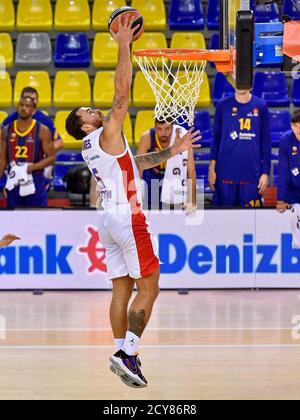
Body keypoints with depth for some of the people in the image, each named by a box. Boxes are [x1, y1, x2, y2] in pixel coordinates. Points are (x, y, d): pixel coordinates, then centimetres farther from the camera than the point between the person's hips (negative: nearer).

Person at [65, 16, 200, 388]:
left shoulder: (93, 147, 16)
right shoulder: (107, 134, -8)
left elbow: (137, 162, 23)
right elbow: (122, 93, -16)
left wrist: (172, 152, 22)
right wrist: (124, 47, -13)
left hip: (110, 218, 9)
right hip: (128, 217, -9)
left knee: (122, 289, 9)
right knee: (148, 287, -7)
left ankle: (122, 354, 8)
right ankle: (128, 354, -14)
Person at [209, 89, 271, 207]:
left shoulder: (260, 106, 3)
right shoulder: (223, 106, 5)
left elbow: (266, 142, 5)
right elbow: (216, 139, 9)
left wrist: (265, 172, 1)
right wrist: (212, 168, 2)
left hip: (251, 174, -1)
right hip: (225, 174, 1)